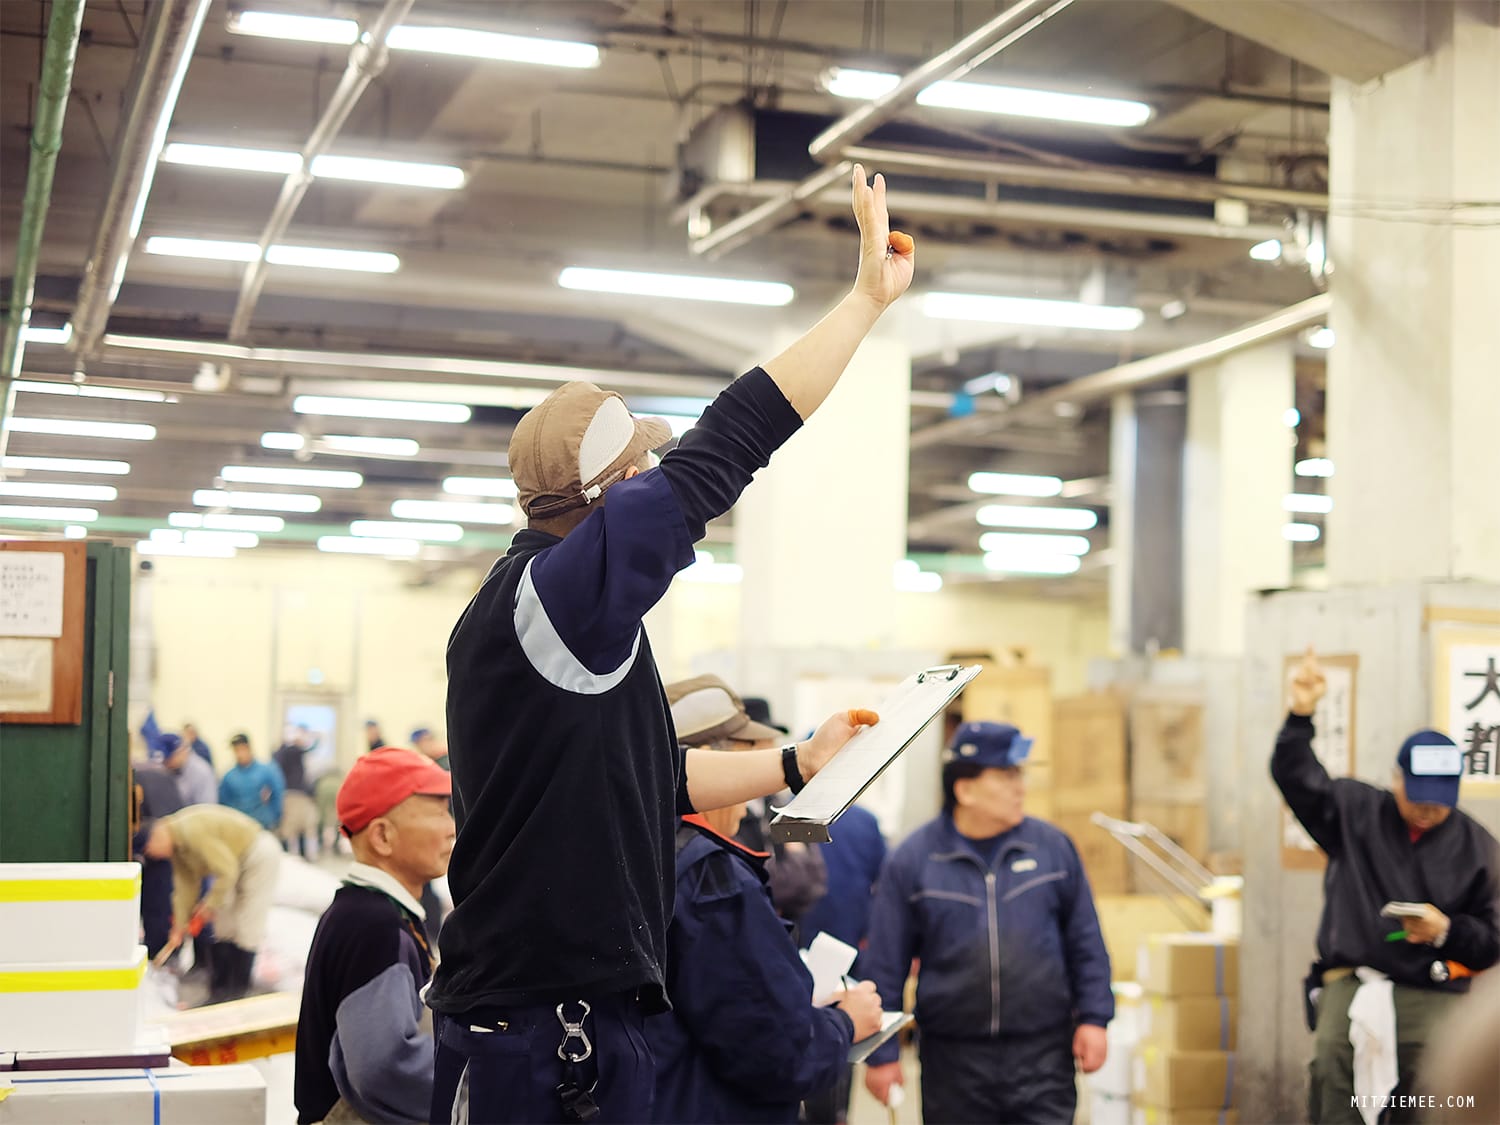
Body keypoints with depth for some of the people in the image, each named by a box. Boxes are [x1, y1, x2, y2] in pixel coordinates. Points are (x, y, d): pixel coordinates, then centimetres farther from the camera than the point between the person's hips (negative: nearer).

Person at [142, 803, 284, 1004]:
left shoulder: (192, 831, -30)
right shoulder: (176, 844, 0)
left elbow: (227, 871, -28)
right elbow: (185, 886, 6)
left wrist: (210, 904, -15)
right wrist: (179, 929, 6)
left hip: (259, 855, -10)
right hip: (238, 860, 10)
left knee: (247, 927, -8)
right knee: (224, 926, 9)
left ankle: (237, 989, -2)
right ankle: (220, 986, 14)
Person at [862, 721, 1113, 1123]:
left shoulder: (1053, 846, 3)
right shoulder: (913, 860, -2)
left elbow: (1086, 944, 9)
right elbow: (884, 966, 1)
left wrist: (1093, 1018, 2)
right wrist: (881, 1053, 1)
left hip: (1043, 1055, 1)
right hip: (953, 1060, -1)